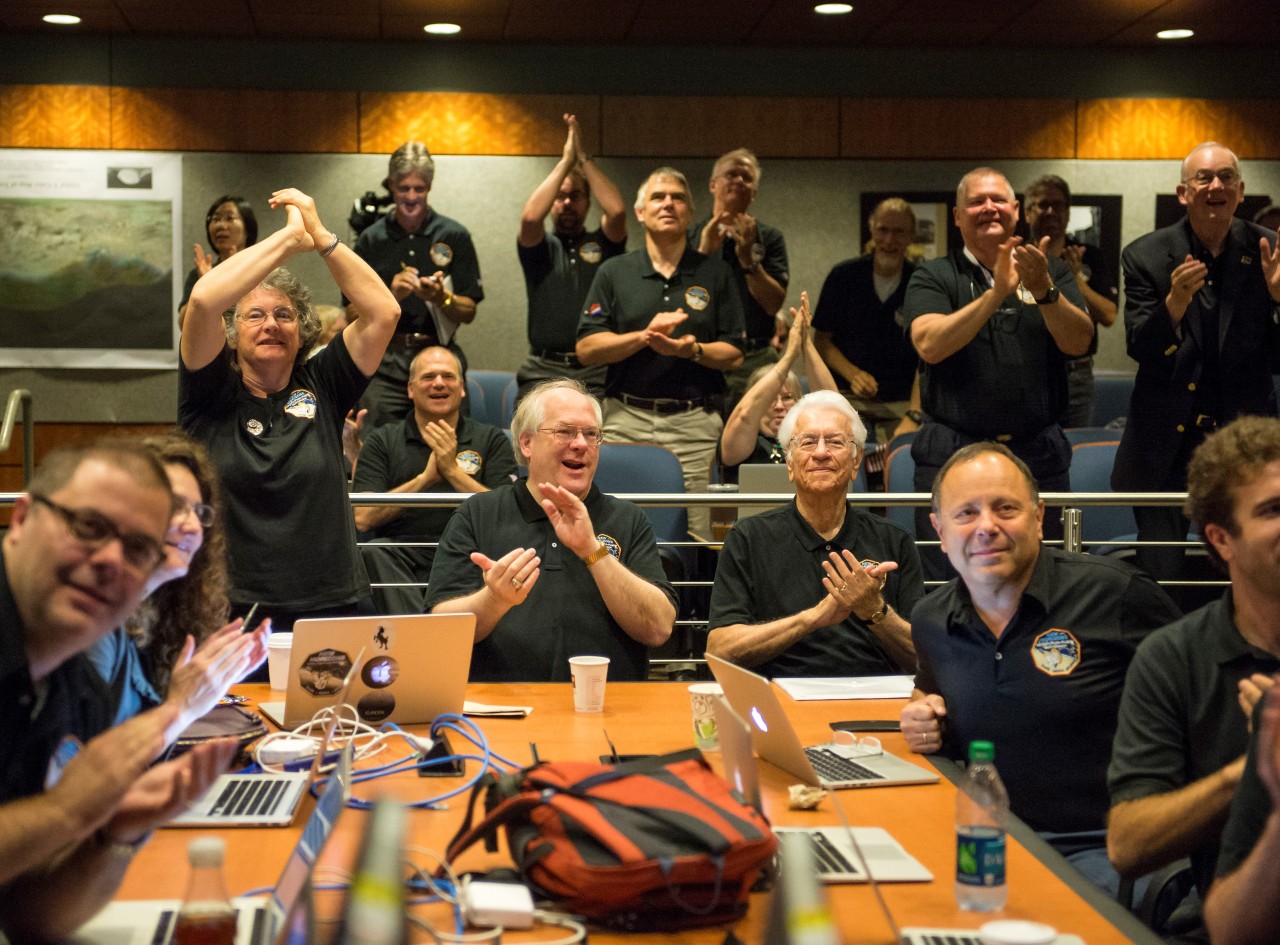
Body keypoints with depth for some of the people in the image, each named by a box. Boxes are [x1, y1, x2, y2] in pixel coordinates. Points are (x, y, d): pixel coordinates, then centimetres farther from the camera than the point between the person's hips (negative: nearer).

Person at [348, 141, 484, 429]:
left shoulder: (454, 236, 7)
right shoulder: (371, 240, 10)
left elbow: (468, 313, 6)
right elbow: (353, 315, 6)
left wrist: (442, 298, -14)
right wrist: (390, 296, -11)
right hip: (385, 364, 1)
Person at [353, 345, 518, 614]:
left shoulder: (491, 440, 15)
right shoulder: (383, 441, 15)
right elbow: (362, 518, 0)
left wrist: (453, 470, -7)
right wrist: (425, 478, -6)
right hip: (402, 557, 1)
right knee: (374, 552, -31)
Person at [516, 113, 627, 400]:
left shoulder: (603, 245, 13)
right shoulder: (541, 248, 12)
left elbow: (617, 210, -7)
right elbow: (530, 217, -9)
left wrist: (583, 158, -3)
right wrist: (566, 161, -5)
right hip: (543, 370, 0)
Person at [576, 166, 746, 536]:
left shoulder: (715, 274, 10)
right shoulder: (614, 273, 10)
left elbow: (734, 355, 6)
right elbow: (586, 349, 3)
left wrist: (692, 350, -13)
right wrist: (645, 336, -10)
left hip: (694, 423, 0)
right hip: (626, 420, 0)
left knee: (694, 530, -5)